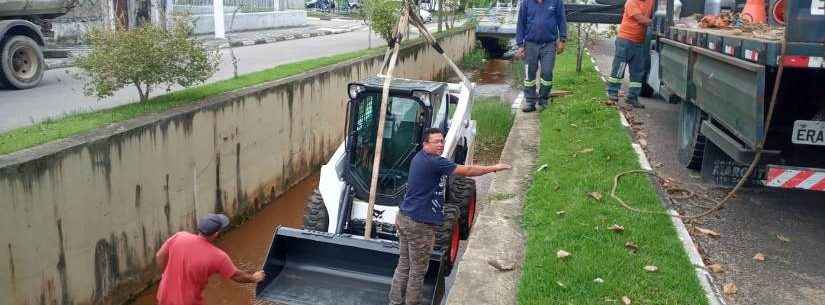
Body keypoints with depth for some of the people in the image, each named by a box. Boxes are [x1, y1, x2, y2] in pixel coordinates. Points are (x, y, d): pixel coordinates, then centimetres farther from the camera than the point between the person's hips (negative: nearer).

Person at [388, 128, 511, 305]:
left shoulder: (420, 158, 12)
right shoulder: (433, 162, -18)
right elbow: (467, 171, -14)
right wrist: (494, 168, -3)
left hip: (404, 218, 10)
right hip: (420, 224, -9)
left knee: (403, 265, 15)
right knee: (418, 272, 3)